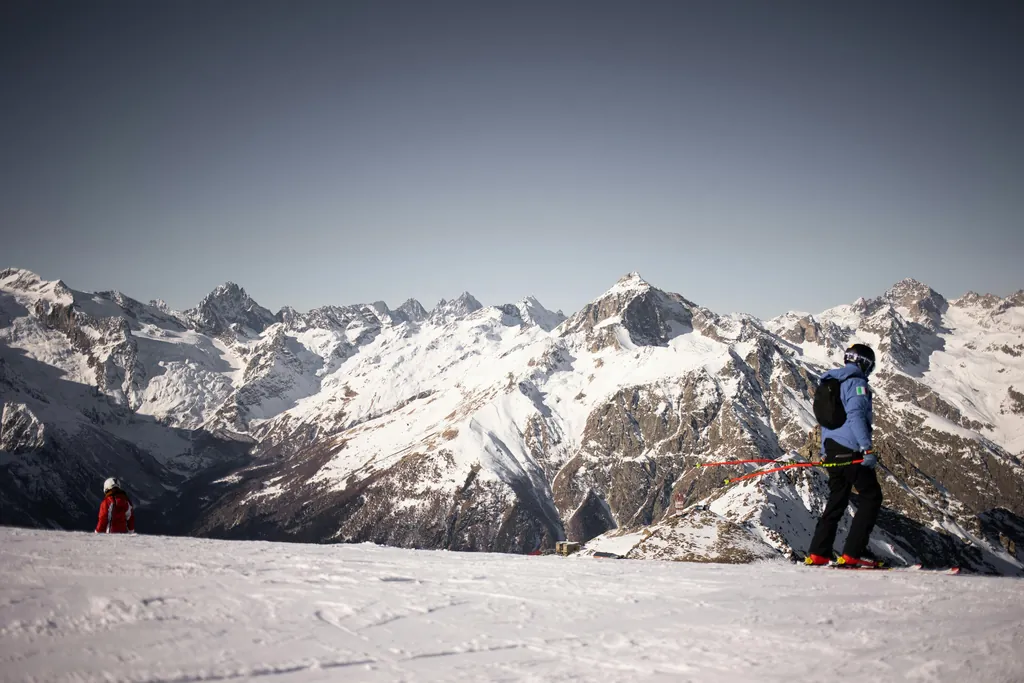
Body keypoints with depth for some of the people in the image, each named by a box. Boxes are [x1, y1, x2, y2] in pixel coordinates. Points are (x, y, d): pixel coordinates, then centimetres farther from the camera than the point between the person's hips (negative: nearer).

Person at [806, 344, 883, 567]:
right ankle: (851, 554, -9)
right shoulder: (856, 383, -9)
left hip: (832, 450, 9)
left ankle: (817, 554, 9)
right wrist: (867, 448, -27)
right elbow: (855, 415, -22)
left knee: (836, 500, 14)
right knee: (871, 497, -2)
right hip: (850, 450, -9)